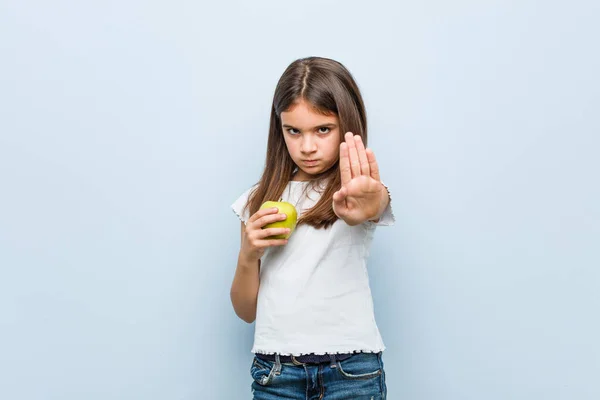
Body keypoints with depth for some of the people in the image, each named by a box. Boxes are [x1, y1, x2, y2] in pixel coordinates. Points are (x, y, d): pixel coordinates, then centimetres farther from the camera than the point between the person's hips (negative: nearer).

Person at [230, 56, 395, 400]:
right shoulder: (260, 200, 5)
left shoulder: (359, 188, -3)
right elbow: (246, 311, 8)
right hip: (274, 371, 2)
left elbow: (376, 204, -29)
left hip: (352, 370, -2)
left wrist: (367, 204, -52)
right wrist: (248, 256, -11)